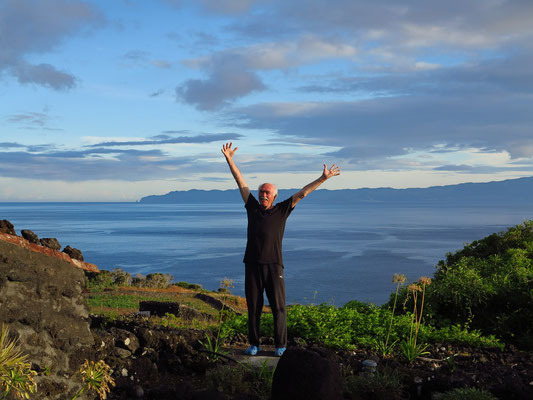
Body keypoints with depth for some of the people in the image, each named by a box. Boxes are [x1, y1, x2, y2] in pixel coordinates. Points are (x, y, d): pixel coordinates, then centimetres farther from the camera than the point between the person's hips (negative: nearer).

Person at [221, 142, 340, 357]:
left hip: (273, 266, -2)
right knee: (253, 306, 7)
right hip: (252, 265, 2)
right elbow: (241, 182, 12)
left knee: (278, 307, 1)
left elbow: (302, 193, 4)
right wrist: (229, 160, 13)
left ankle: (280, 345, 11)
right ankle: (254, 344, 18)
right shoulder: (253, 207, 12)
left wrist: (323, 178, 0)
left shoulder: (281, 210, 7)